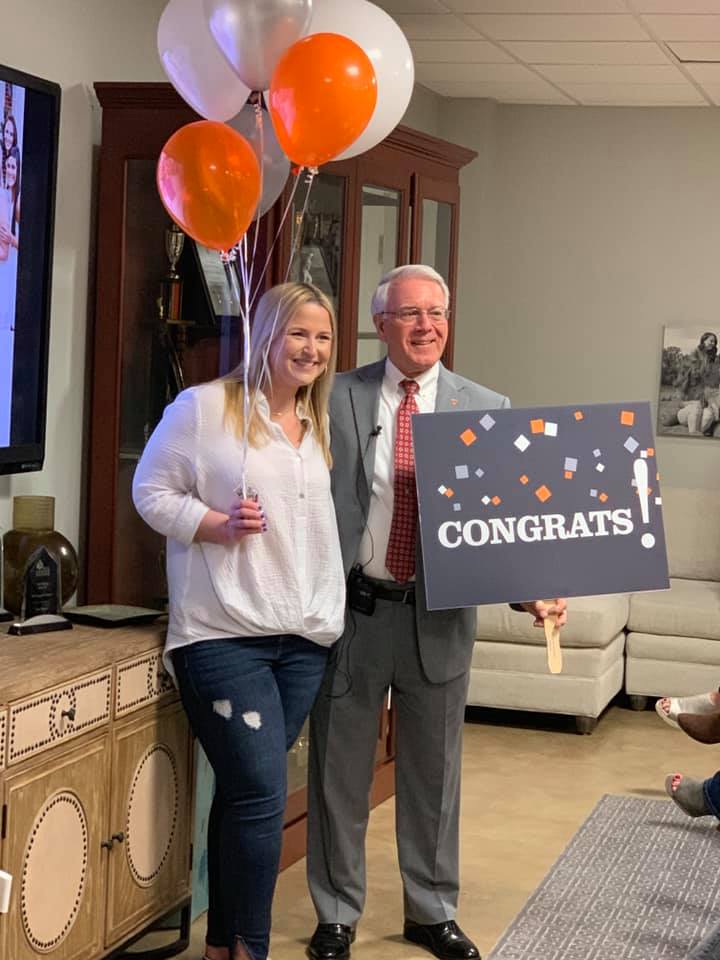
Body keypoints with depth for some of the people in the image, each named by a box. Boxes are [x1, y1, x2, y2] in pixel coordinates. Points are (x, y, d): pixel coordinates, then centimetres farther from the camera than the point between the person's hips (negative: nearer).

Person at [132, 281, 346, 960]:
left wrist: (331, 612, 11)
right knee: (261, 794, -10)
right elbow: (151, 491, -2)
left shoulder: (323, 427, 15)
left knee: (244, 792, 11)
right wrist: (220, 525, -16)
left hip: (305, 638, 6)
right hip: (224, 635, -6)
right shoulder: (204, 407, -4)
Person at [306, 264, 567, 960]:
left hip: (438, 615, 1)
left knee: (433, 771, 15)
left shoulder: (486, 409, 0)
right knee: (339, 770, 11)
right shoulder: (336, 399, -3)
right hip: (351, 608, -1)